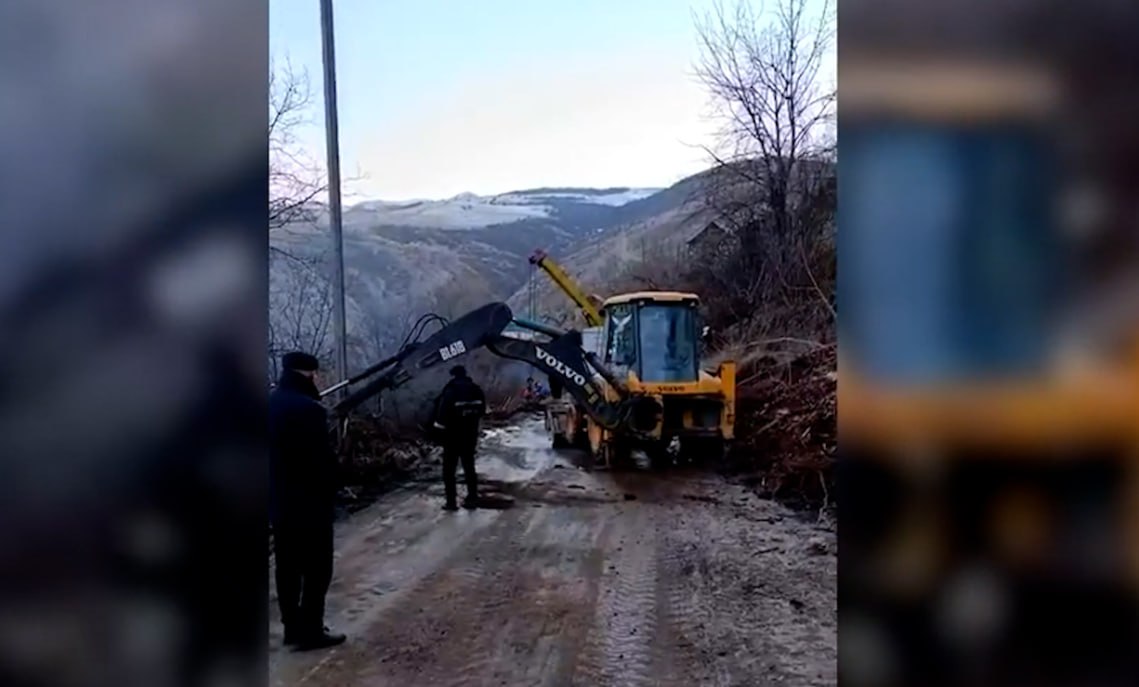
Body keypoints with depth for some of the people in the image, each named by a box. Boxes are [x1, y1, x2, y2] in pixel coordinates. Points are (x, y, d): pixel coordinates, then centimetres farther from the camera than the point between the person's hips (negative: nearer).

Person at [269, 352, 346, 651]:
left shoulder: (271, 404, 8)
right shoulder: (308, 409, -19)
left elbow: (272, 454, 14)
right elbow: (322, 459, -19)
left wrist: (275, 490, 19)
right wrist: (329, 497, -8)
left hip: (279, 502, 9)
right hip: (310, 502, -8)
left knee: (287, 567, 14)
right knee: (316, 569, 2)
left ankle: (293, 627, 23)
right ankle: (310, 631, 8)